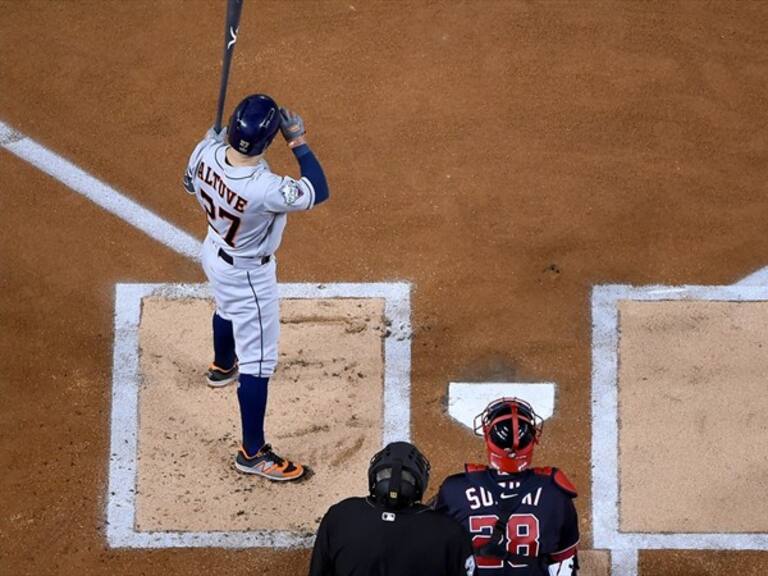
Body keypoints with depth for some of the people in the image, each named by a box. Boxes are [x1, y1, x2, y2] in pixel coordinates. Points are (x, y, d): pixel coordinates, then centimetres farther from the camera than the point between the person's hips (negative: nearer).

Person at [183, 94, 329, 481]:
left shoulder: (206, 152, -25)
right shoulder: (265, 189, -43)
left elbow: (191, 184, 0)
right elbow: (319, 192, -27)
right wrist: (298, 141, -27)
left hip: (215, 252, 8)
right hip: (248, 275, -7)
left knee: (228, 310, 39)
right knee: (258, 362, 6)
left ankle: (223, 366, 70)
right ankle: (253, 453, 17)